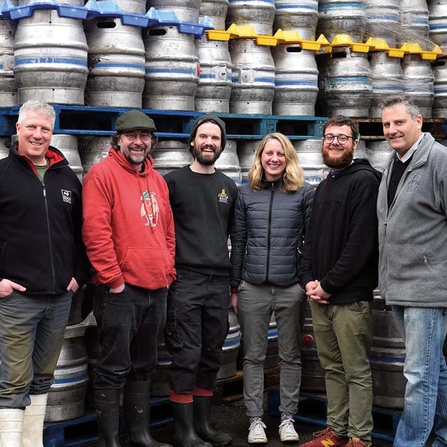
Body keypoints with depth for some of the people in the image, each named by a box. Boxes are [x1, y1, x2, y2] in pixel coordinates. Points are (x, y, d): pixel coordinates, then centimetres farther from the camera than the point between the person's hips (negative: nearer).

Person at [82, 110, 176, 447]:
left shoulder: (157, 180, 15)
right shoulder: (103, 173, -8)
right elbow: (96, 231, -16)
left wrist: (168, 271, 10)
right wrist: (113, 278, -16)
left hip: (156, 289, 7)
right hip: (120, 290, -7)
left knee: (144, 366, 16)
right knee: (115, 369, 0)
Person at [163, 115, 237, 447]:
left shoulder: (229, 187, 13)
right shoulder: (173, 181, 0)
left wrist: (236, 283, 14)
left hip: (219, 283, 4)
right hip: (184, 282, -4)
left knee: (211, 357, 9)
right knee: (186, 357, -4)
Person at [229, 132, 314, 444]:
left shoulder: (305, 193, 0)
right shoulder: (246, 194, 6)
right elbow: (238, 243, 7)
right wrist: (234, 287, 6)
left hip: (292, 287, -1)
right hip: (252, 288, 1)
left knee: (291, 356, 8)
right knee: (254, 357, 7)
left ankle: (287, 418, 20)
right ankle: (255, 419, 17)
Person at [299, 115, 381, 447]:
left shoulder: (364, 181, -8)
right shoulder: (323, 187, 18)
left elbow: (361, 243, -16)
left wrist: (328, 284, -14)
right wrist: (308, 279, 3)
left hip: (350, 296, -8)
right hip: (319, 295, 8)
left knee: (356, 371, 0)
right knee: (332, 367, 14)